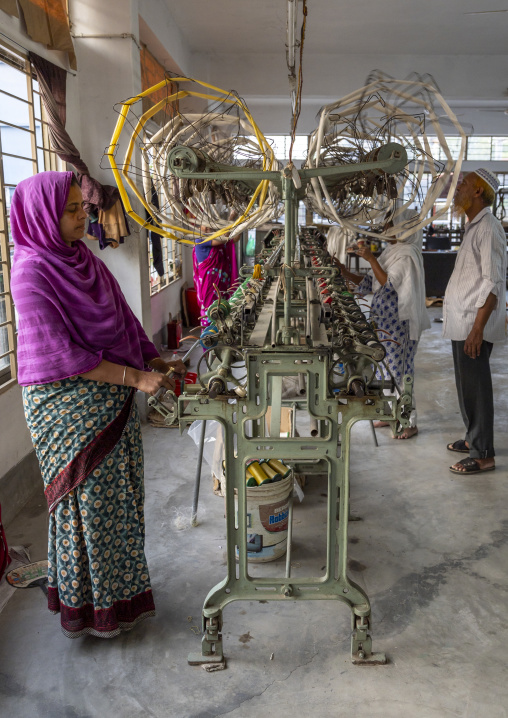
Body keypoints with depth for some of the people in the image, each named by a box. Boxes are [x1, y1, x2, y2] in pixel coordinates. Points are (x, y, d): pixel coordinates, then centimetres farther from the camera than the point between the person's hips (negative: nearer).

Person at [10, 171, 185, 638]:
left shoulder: (83, 260, 7)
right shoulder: (31, 272, -16)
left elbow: (122, 319, 13)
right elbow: (61, 353, -21)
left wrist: (154, 361, 2)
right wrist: (135, 378, -21)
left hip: (113, 402, 7)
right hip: (69, 405, -7)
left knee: (117, 495, 16)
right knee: (87, 499, 5)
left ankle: (116, 589, 35)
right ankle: (85, 605, 25)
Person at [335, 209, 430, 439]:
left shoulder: (408, 254, -13)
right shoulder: (391, 251, 14)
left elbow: (388, 284, -21)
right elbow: (369, 283, 13)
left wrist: (371, 259, -19)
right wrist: (345, 272, 3)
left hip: (399, 321, -9)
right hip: (383, 318, 9)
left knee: (400, 368, -5)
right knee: (387, 366, 14)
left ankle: (410, 422, 4)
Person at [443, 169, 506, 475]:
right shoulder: (474, 227, 16)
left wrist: (478, 328, -24)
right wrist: (467, 325, 20)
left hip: (474, 324, -9)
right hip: (462, 322, 9)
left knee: (475, 387, -4)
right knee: (467, 384, 17)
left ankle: (483, 454, 5)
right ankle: (474, 438, 30)